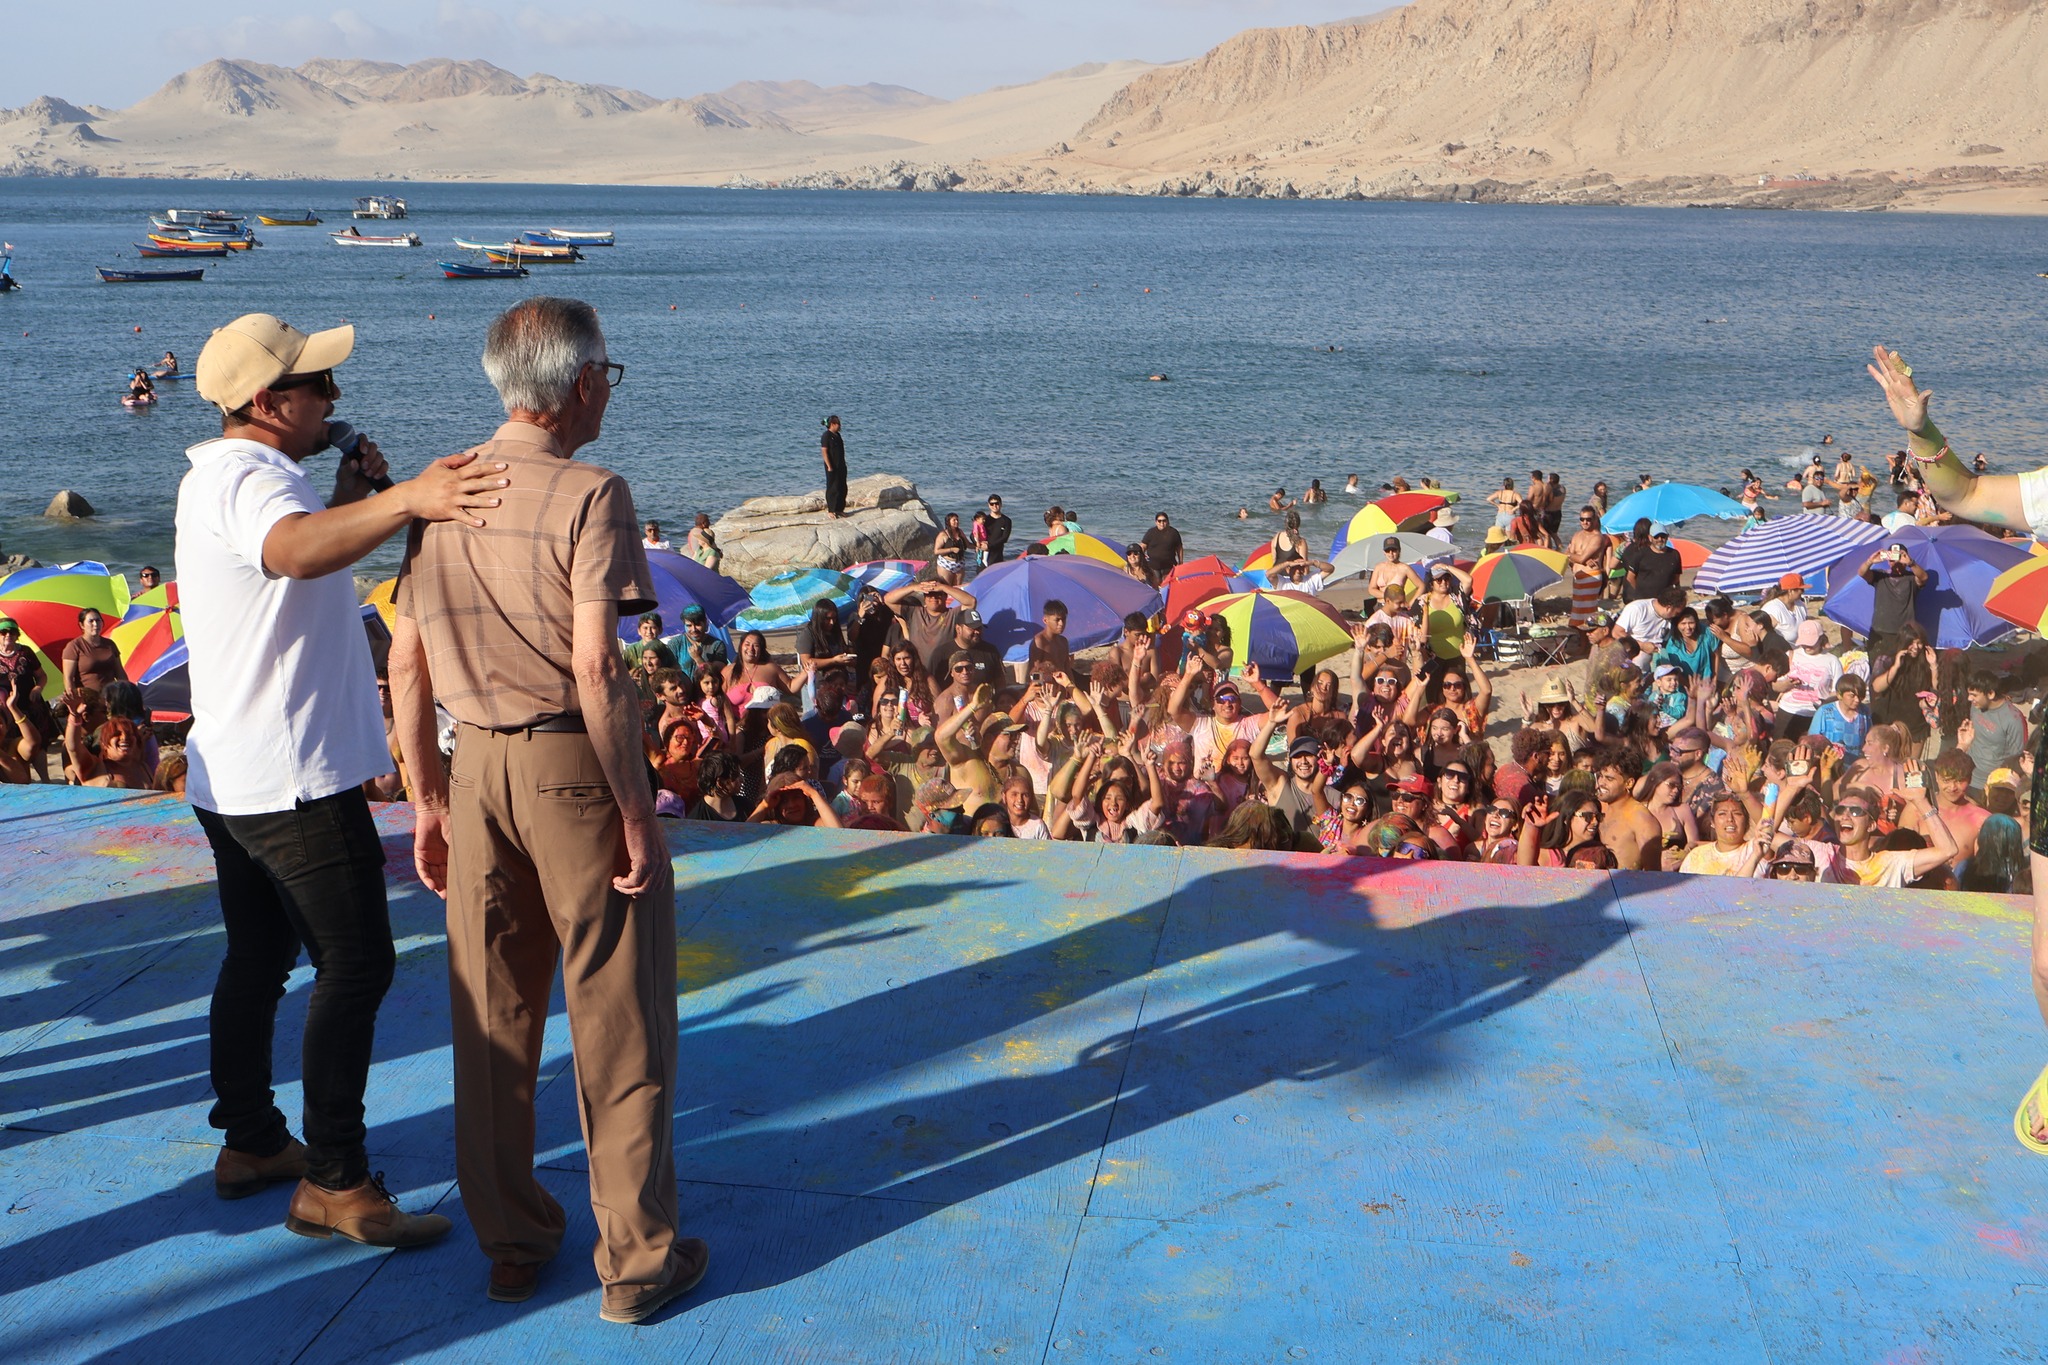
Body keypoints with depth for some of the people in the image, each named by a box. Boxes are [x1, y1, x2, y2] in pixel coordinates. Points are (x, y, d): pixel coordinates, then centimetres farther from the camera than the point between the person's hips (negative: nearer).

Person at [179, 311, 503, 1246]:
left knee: (258, 957, 19)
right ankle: (333, 1183, -3)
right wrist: (402, 501, -58)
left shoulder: (219, 475, 15)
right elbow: (293, 549, -43)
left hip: (231, 774, 11)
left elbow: (301, 558, 26)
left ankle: (248, 1142, 32)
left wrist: (347, 497, 9)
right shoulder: (251, 476, -19)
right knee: (356, 965, -7)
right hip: (295, 778, -11)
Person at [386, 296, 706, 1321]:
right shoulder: (587, 494, -13)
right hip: (572, 763, -6)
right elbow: (596, 669, -19)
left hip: (477, 765, 6)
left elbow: (406, 661, 7)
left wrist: (427, 799, 14)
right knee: (617, 1022, 6)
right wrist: (636, 811, -13)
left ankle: (510, 1243, 28)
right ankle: (638, 1259, 16)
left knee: (491, 1016, 15)